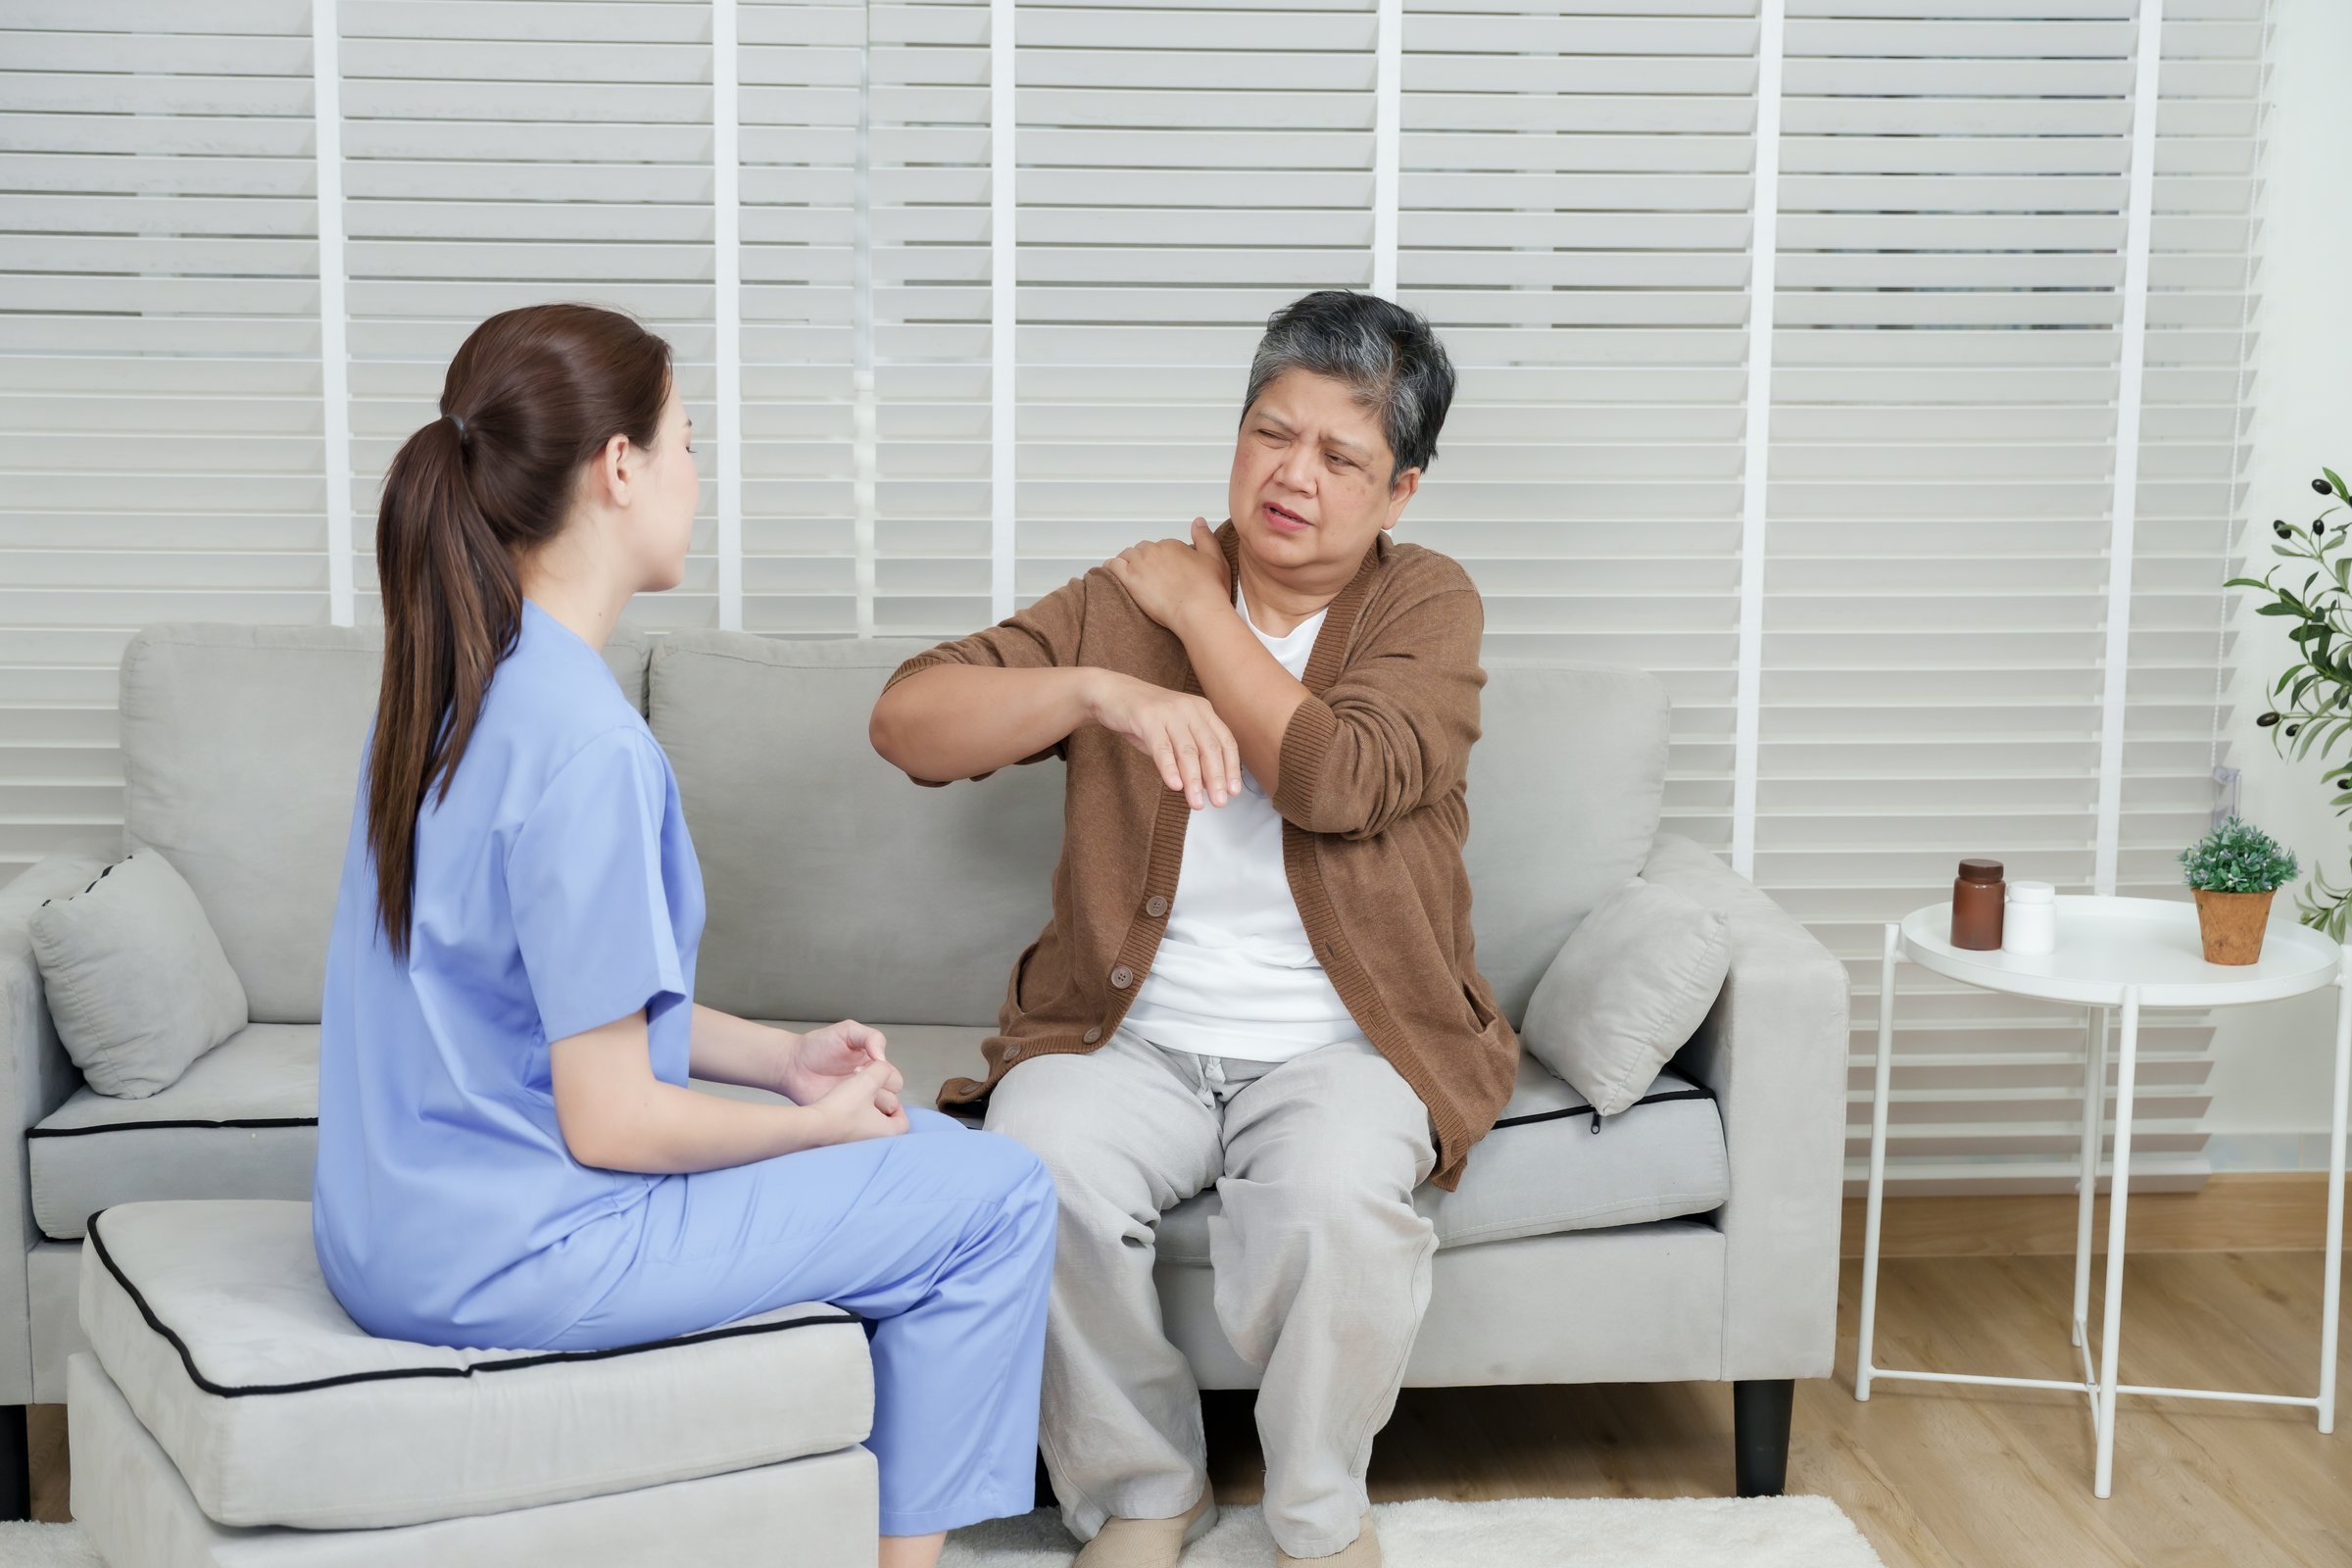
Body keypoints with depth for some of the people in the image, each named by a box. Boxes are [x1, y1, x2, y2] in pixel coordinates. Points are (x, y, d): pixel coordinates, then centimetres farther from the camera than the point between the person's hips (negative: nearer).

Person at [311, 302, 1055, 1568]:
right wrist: (821, 1122, -6)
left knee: (907, 1138, 22)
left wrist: (780, 1057, 8)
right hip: (502, 1259, -10)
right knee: (994, 1198, -3)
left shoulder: (454, 679, 5)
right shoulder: (584, 740, -24)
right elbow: (614, 1121, -21)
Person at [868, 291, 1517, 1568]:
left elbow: (1336, 781, -17)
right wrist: (1103, 692, -20)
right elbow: (907, 720, -4)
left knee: (1333, 1198, -34)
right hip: (1129, 1038, 2)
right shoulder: (1125, 599, 7)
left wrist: (1196, 605, -7)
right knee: (1035, 1174, -29)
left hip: (1344, 1046, -1)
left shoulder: (1426, 606, 2)